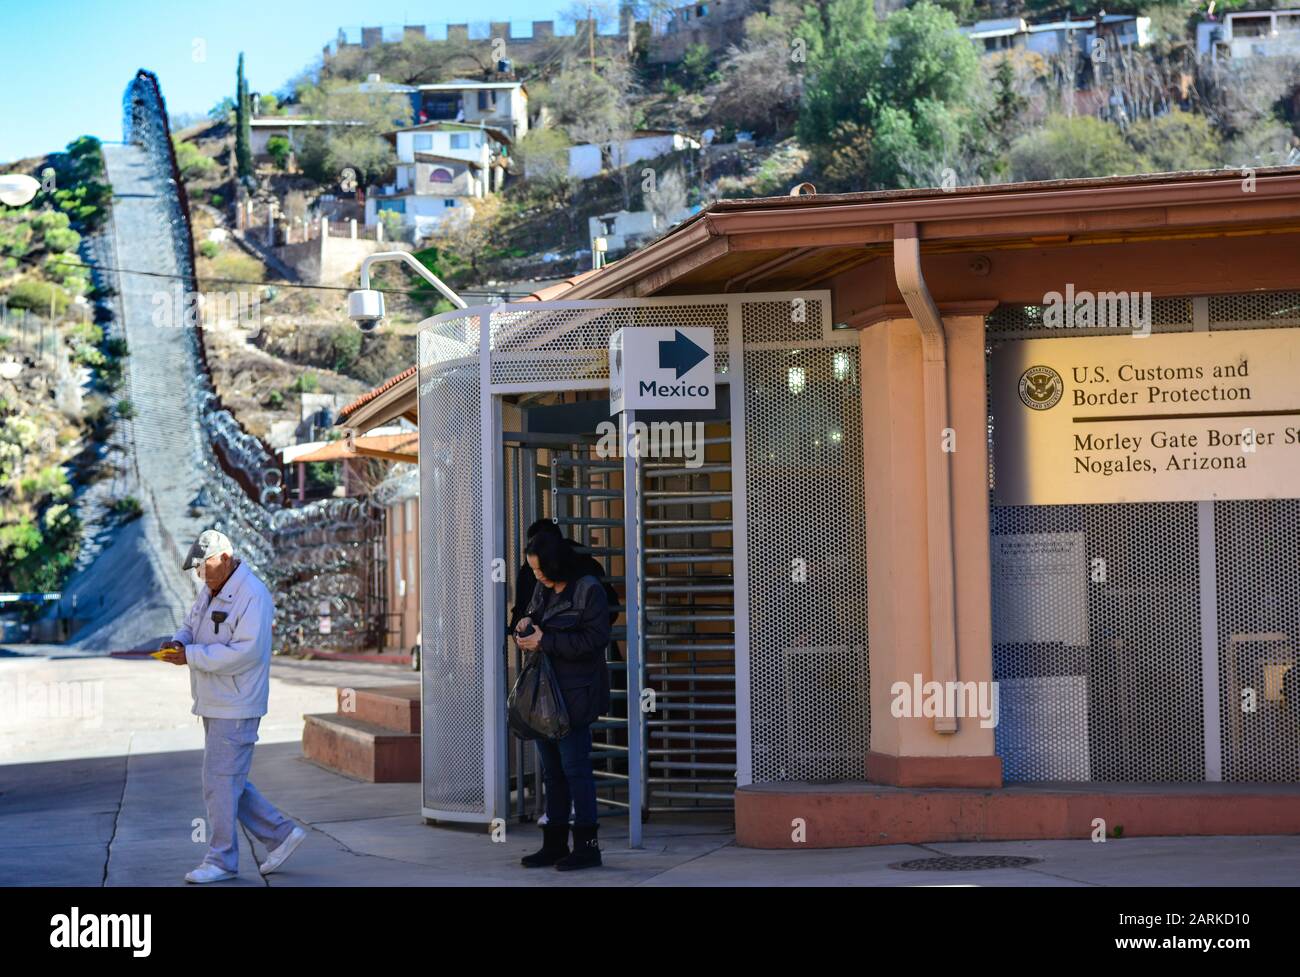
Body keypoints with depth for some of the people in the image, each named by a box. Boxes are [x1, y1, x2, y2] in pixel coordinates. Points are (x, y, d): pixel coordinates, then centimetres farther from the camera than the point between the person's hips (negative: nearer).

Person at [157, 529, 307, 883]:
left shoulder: (253, 596, -19)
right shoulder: (209, 591, 11)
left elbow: (245, 652, -26)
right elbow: (191, 625, 22)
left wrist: (191, 656, -24)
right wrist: (178, 642, -2)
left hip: (235, 708, -10)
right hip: (214, 704, 10)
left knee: (220, 781, -4)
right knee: (230, 781, 14)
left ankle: (221, 861, 7)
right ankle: (281, 834, 23)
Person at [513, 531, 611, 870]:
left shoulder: (589, 589, -10)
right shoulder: (542, 591, 14)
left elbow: (594, 639, -17)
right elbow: (527, 634, 23)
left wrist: (544, 642, -18)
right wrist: (523, 628, -2)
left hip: (574, 695, -8)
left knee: (575, 766, -6)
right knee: (552, 770, 11)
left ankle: (587, 845, 1)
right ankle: (555, 844, 18)